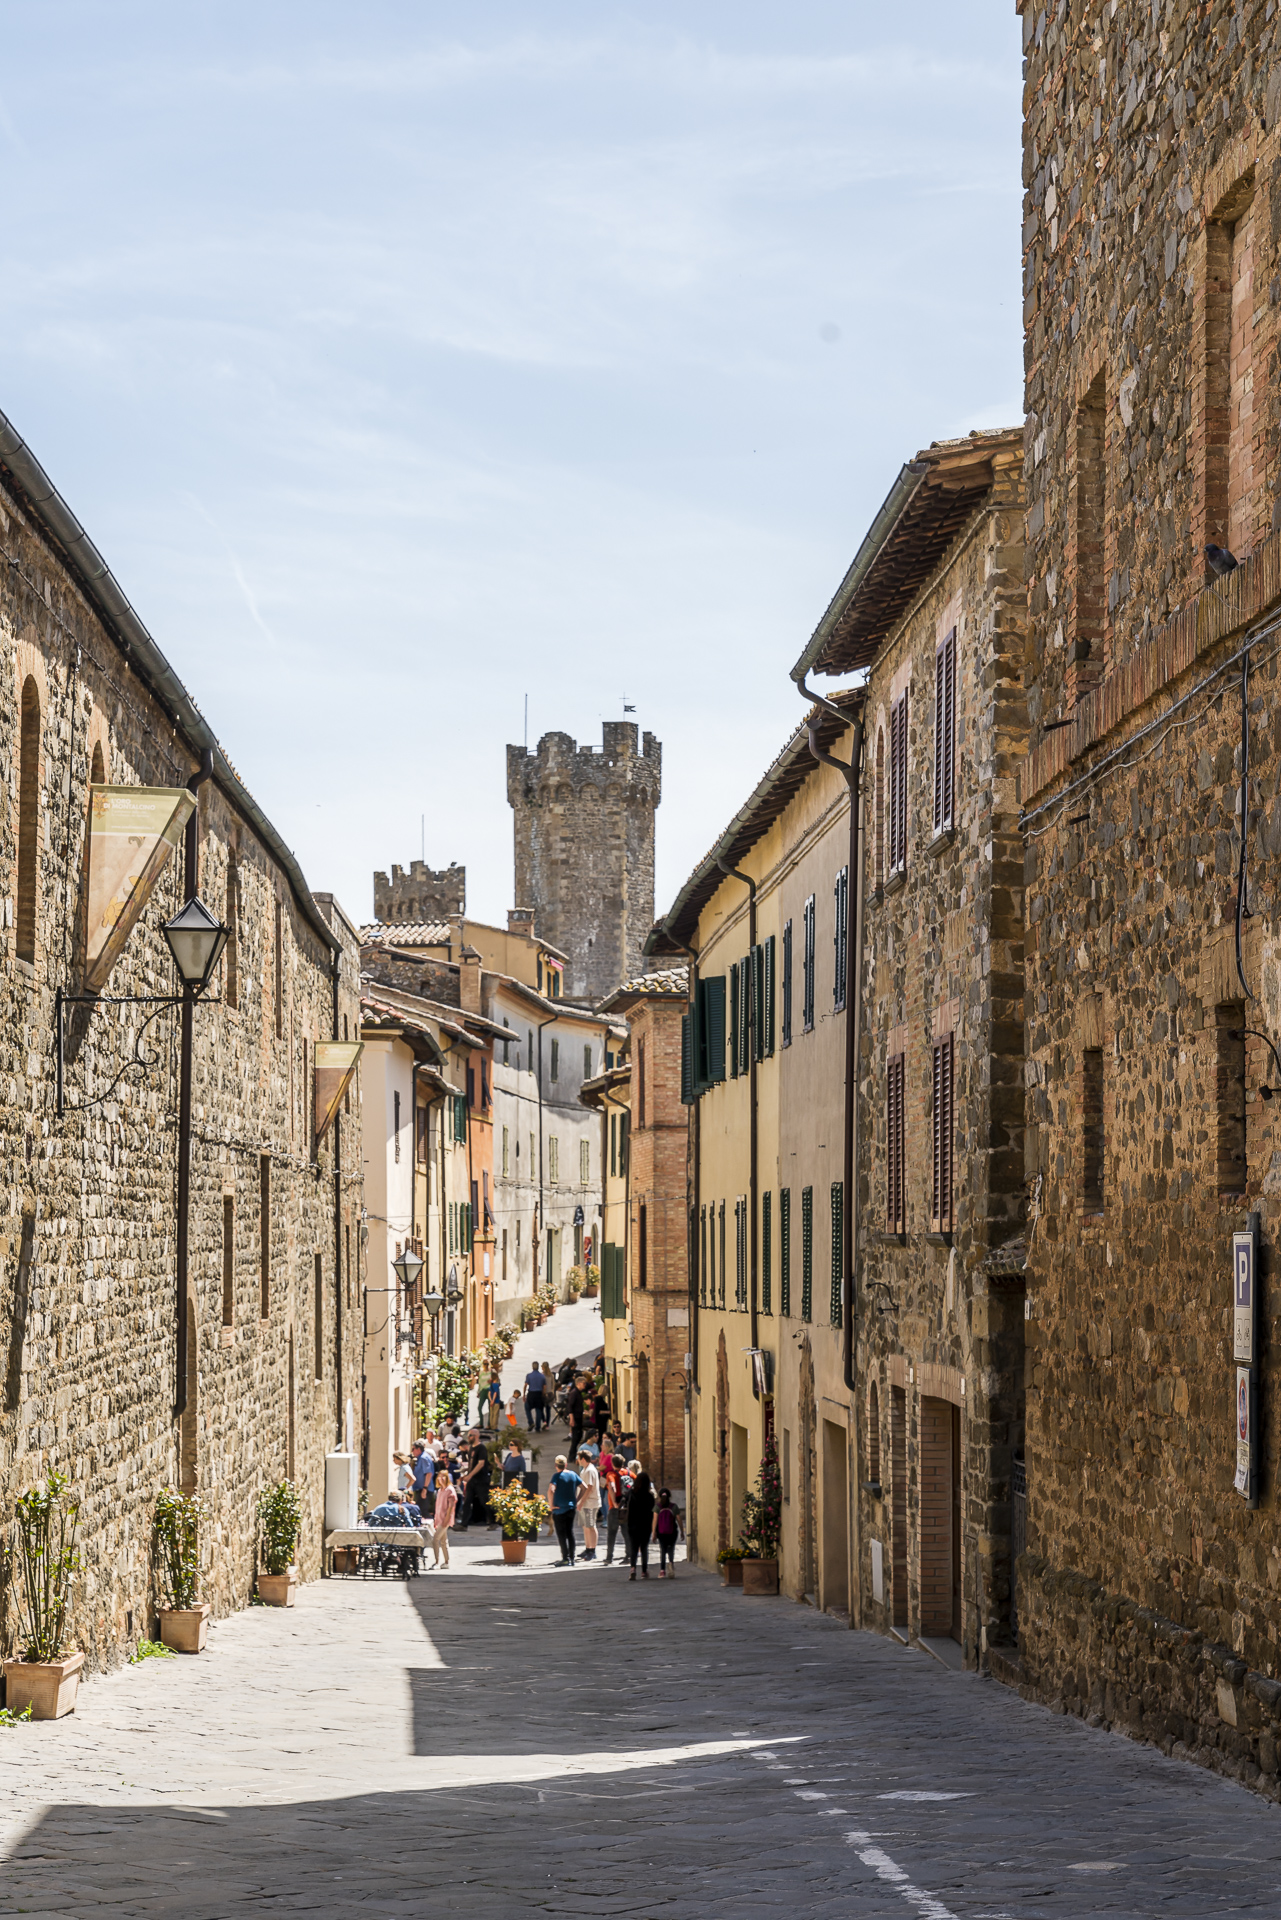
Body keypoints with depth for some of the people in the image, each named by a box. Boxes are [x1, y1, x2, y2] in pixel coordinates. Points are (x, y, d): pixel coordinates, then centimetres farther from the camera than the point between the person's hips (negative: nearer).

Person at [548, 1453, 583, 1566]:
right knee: (570, 1533, 14)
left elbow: (551, 1490, -26)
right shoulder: (573, 1475, 3)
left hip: (559, 1510, -5)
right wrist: (577, 1501, 11)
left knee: (562, 1534, 1)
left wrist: (551, 1505, -15)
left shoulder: (557, 1476, -12)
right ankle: (572, 1558, 16)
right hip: (571, 1509, 5)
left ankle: (566, 1558, 0)